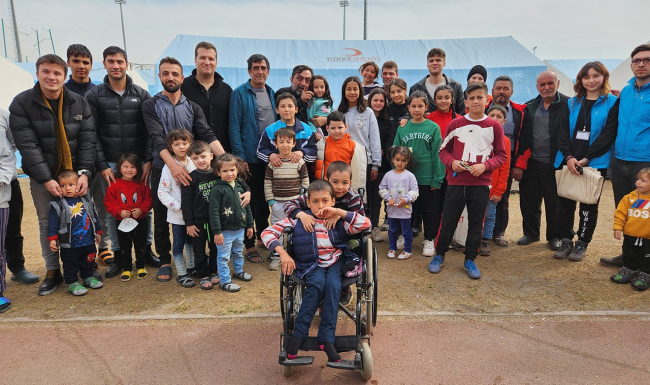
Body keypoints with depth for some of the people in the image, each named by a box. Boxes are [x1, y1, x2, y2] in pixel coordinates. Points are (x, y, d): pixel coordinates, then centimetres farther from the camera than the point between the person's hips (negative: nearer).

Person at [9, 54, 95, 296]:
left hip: (76, 174, 1)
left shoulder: (79, 103, 0)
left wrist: (84, 172, -14)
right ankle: (52, 271, 20)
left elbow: (87, 140, -3)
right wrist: (46, 179, -17)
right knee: (47, 223, 7)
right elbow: (27, 145, -11)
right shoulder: (21, 104, -5)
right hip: (42, 177, 0)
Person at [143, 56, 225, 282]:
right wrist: (173, 165, -30)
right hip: (162, 169, -1)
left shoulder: (193, 107, 7)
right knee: (162, 218, 8)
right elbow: (157, 138, -13)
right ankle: (165, 261, 23)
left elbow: (207, 135, -5)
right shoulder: (151, 106, 1)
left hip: (190, 169, 1)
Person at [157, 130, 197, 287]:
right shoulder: (169, 167, -11)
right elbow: (162, 193, -12)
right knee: (178, 243, 7)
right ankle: (181, 274, 18)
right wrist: (178, 206, -20)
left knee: (191, 240, 19)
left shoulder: (194, 163, -1)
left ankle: (191, 266, 37)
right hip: (177, 215, -4)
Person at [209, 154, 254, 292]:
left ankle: (239, 271, 45)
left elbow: (247, 207, 12)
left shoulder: (239, 187, 4)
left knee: (239, 252, 24)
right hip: (225, 231, -6)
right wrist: (217, 232, -20)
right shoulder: (217, 189, -16)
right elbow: (214, 212, -18)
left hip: (240, 229, 6)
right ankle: (225, 282, 16)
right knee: (223, 257, 4)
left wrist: (250, 225, 12)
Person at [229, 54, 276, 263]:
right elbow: (234, 127, -10)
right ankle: (249, 245, 15)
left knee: (265, 200, 16)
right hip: (250, 157, -5)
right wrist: (240, 157, -16)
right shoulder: (240, 93, -6)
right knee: (249, 201, 3)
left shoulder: (272, 93, 10)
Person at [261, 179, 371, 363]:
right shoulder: (298, 220, -2)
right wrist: (283, 253, -21)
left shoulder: (339, 221, 0)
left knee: (332, 284, -31)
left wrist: (338, 212, -17)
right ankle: (298, 334, -26)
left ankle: (327, 339, -28)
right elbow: (267, 233, -5)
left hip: (335, 261, 1)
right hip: (311, 264, -1)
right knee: (317, 283, -34)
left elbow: (366, 224, -14)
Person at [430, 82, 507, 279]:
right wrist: (452, 163, -11)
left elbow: (501, 155, 5)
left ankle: (470, 260, 25)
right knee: (448, 221, 6)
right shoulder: (455, 124, 1)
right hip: (456, 181, 0)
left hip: (481, 183, 1)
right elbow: (443, 150, 8)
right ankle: (439, 255, 24)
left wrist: (485, 165, -12)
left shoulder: (495, 126, 1)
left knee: (476, 223, 9)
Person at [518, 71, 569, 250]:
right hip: (531, 163, 4)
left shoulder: (568, 105, -4)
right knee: (529, 200, 11)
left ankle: (554, 236, 25)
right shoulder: (529, 106, 8)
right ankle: (531, 233, 27)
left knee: (554, 203, 8)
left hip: (553, 164, -3)